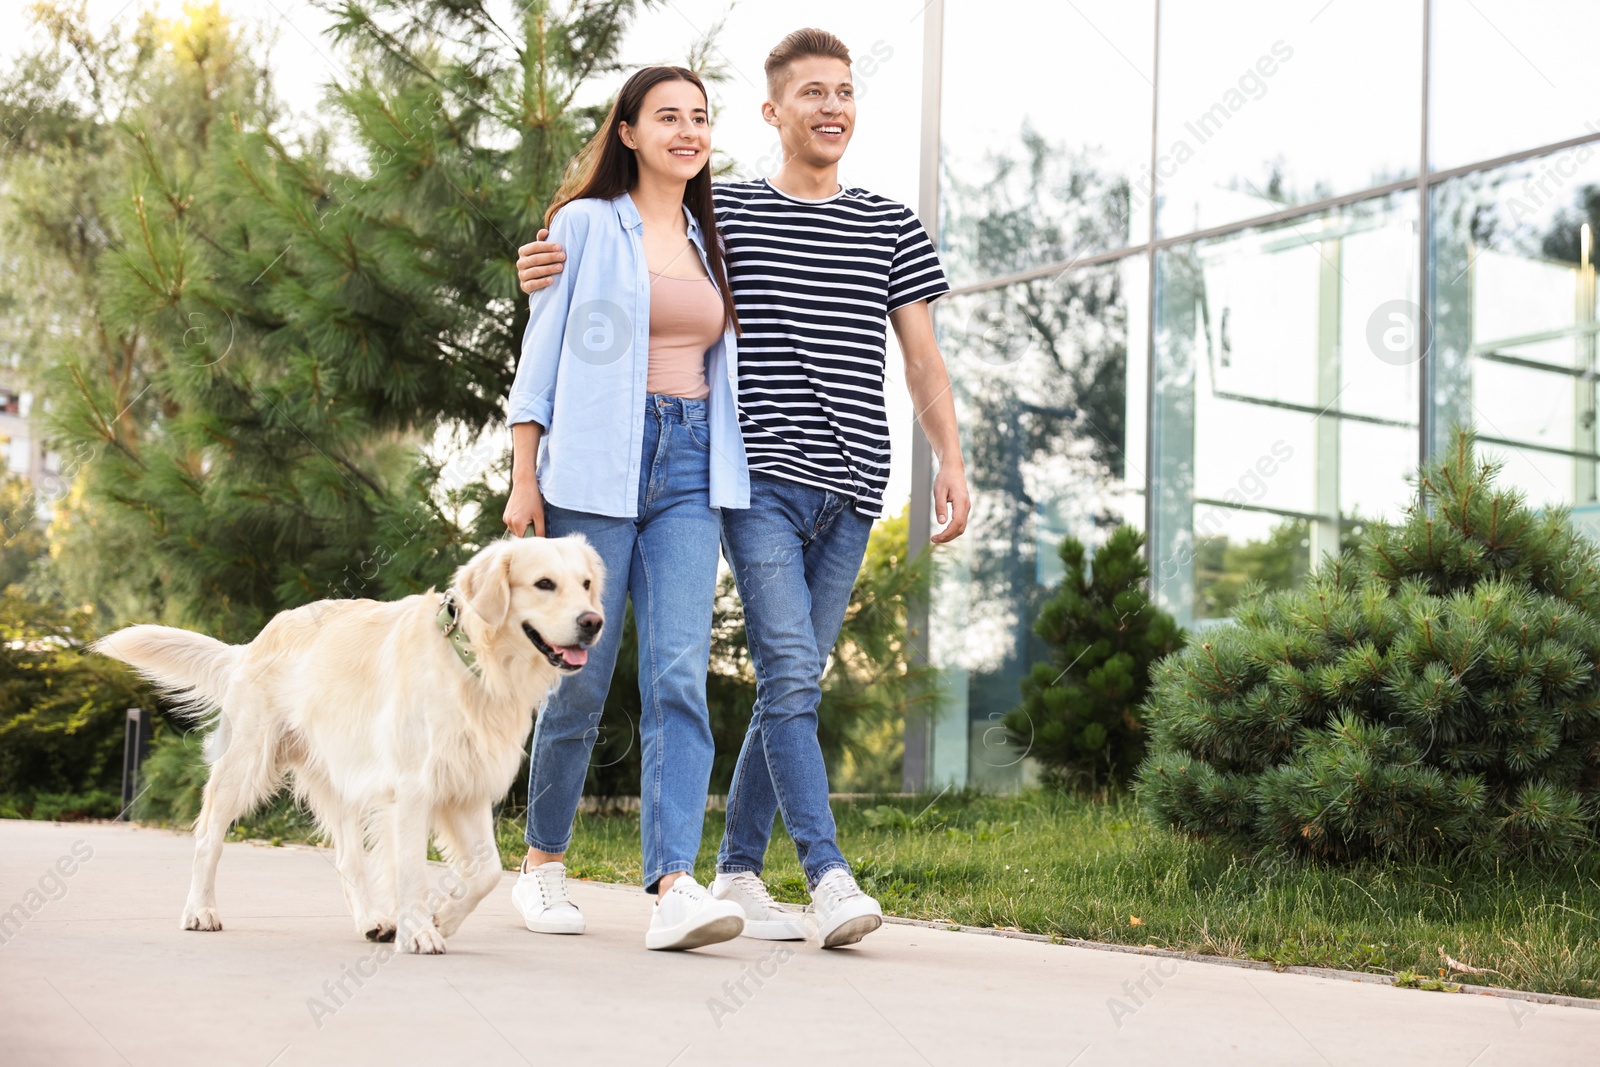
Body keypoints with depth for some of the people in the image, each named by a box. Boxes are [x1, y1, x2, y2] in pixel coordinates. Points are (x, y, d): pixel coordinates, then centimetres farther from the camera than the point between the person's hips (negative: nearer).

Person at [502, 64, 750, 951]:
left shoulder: (708, 242, 19)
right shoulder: (586, 223, 5)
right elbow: (542, 352, 2)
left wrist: (729, 479, 16)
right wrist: (523, 479, -4)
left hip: (689, 474, 4)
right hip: (595, 467, -3)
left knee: (679, 675, -11)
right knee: (580, 677, 0)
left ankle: (674, 886, -20)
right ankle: (543, 862, 20)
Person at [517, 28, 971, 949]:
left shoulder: (892, 226, 14)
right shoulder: (723, 213, 7)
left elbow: (923, 358, 13)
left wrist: (952, 462, 2)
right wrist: (546, 270, -7)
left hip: (849, 489, 3)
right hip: (762, 477, -3)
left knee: (796, 684, 6)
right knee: (789, 674, -15)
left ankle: (738, 872, 16)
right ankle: (831, 879, -16)